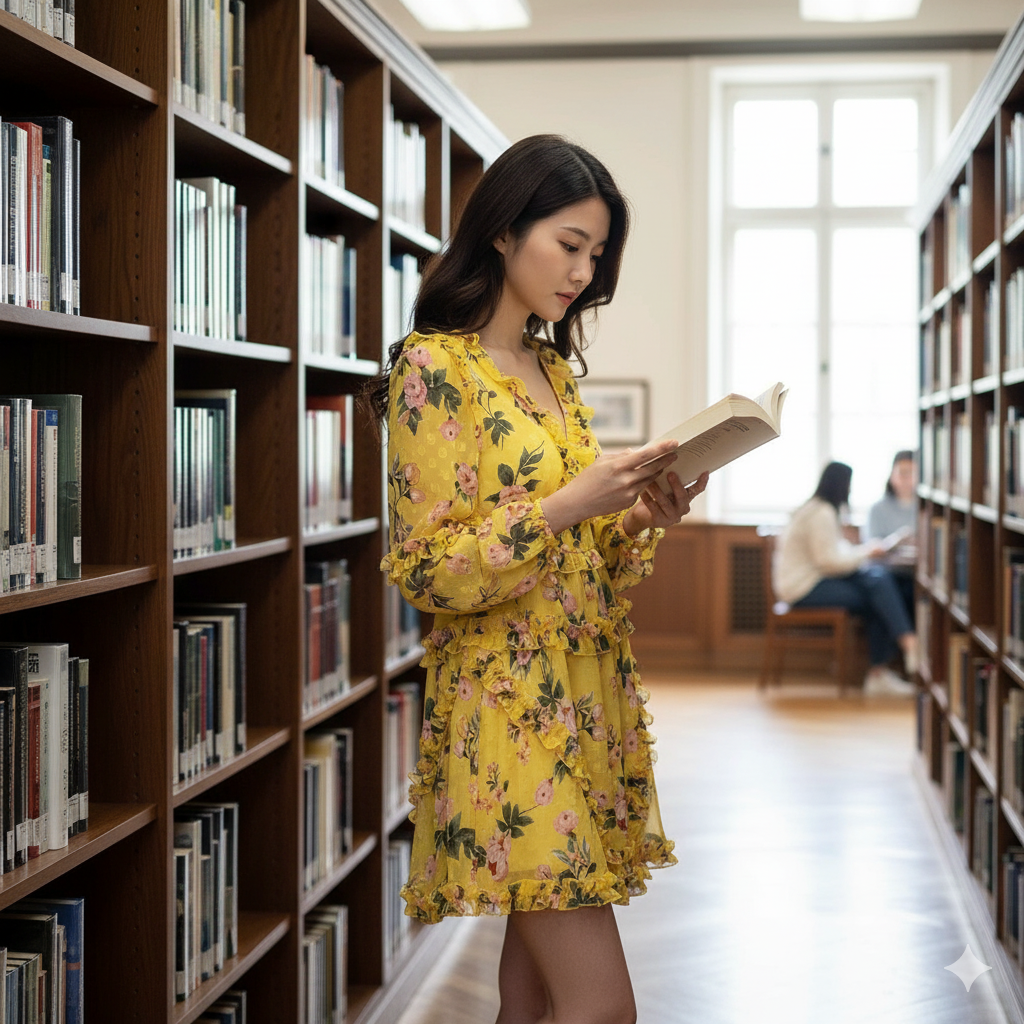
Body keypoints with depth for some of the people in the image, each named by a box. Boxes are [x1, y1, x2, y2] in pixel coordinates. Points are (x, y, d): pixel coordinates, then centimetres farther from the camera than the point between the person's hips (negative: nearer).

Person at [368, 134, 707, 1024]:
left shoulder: (554, 369, 15)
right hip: (508, 705, -8)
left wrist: (641, 515, 1)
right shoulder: (434, 368, -8)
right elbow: (427, 569, -14)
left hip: (587, 695, 8)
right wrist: (566, 506, -21)